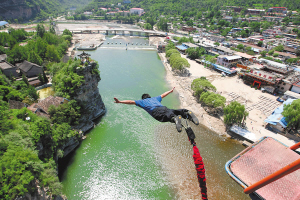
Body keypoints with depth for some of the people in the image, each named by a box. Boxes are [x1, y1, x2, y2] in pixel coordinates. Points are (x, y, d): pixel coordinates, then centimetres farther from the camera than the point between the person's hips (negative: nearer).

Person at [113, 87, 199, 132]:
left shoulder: (142, 101, 34)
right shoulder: (155, 98, 45)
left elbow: (131, 102, 30)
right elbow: (163, 95, 59)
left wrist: (120, 102, 34)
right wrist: (171, 91, 76)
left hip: (155, 111, -4)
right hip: (164, 108, 5)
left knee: (167, 116, -32)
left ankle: (175, 119, -63)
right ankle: (187, 113, -43)